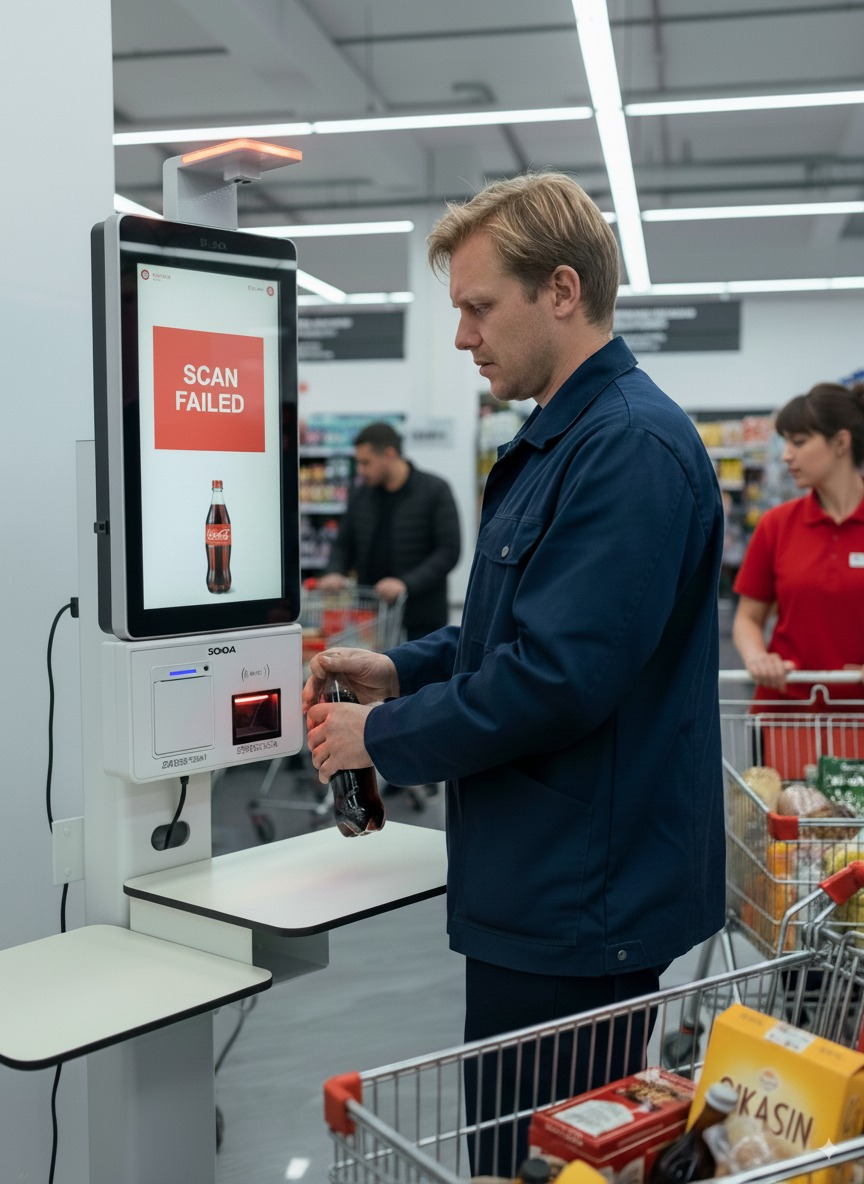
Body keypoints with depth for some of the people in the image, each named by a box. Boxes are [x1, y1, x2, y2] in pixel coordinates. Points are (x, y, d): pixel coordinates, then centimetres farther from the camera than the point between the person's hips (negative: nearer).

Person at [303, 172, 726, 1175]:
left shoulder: (631, 447, -20)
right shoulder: (557, 440, 14)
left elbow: (559, 677, -26)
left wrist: (385, 738, -14)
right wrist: (402, 670, 8)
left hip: (580, 902, -10)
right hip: (541, 889, 10)